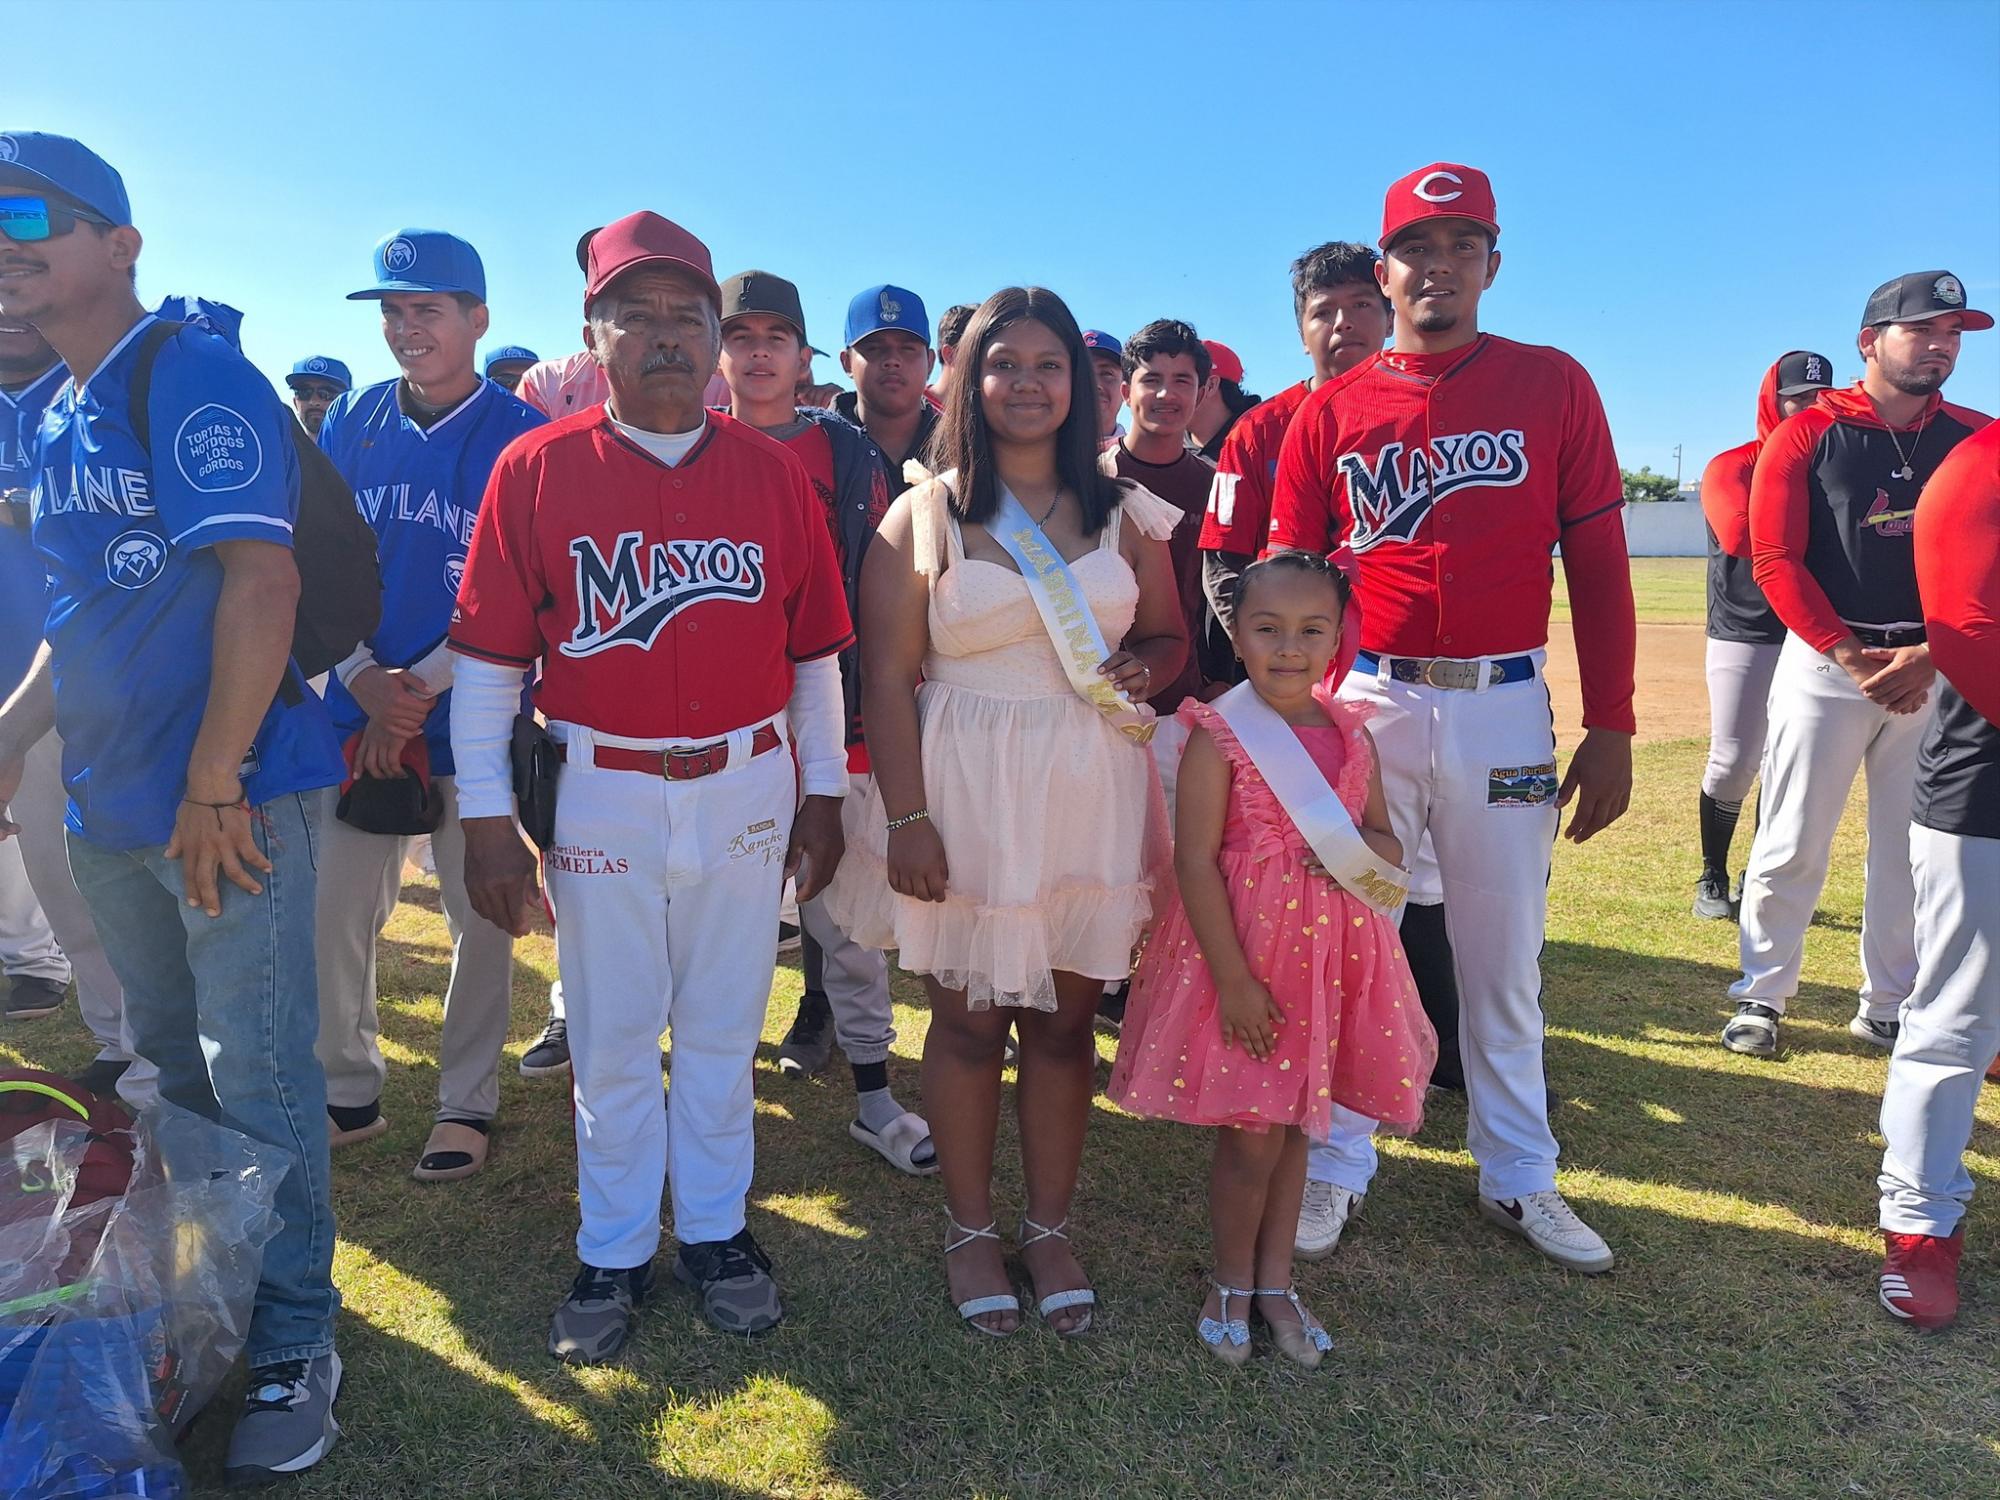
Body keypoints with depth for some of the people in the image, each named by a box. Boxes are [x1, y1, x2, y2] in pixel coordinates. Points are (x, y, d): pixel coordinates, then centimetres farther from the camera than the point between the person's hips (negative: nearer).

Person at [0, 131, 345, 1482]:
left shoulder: (197, 381, -11)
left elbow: (261, 582, -19)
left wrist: (213, 785, -20)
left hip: (227, 798, -8)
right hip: (110, 805, 9)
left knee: (258, 1079, -1)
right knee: (169, 1068, 19)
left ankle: (295, 1345, 15)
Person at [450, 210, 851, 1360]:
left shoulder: (774, 473, 2)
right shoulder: (536, 469, -2)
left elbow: (815, 650, 7)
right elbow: (491, 659, -2)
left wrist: (824, 792, 7)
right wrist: (487, 814, -5)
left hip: (747, 791, 1)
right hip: (601, 795, -1)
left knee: (723, 1027, 13)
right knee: (612, 1036, 10)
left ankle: (716, 1230, 31)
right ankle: (614, 1252, 29)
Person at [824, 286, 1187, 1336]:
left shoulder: (1122, 513, 9)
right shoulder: (923, 514, 0)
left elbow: (1168, 636, 17)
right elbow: (886, 678, -5)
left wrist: (1142, 668, -7)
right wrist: (905, 819, -12)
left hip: (1089, 792, 2)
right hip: (964, 788, -2)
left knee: (1064, 1017, 9)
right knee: (969, 1018, 7)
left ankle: (1050, 1228, 26)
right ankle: (970, 1230, 26)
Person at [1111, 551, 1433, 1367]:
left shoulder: (1351, 733, 3)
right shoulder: (1219, 737, -13)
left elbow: (1390, 848, 9)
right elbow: (1195, 863, -15)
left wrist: (1354, 842, -15)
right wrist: (1233, 979, -18)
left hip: (1331, 954, 5)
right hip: (1242, 951, -5)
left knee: (1295, 1124, 16)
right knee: (1252, 1136, 4)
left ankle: (1275, 1280, 34)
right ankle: (1231, 1282, 28)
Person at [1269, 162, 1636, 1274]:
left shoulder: (1554, 385, 4)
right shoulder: (1330, 413, 5)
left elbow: (1598, 564, 2)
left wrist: (1611, 728, -2)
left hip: (1504, 709, 0)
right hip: (1366, 703, 0)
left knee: (1505, 954, 11)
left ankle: (1520, 1178, 28)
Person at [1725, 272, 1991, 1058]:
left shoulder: (1974, 439, 7)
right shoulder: (1807, 435, -1)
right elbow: (1775, 559, -7)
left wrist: (1932, 654, -13)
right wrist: (1852, 658, -14)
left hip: (1936, 667, 3)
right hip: (1825, 661, -3)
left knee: (1913, 850, 8)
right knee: (1792, 845, 0)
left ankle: (1887, 1009, 20)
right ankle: (1761, 996, 11)